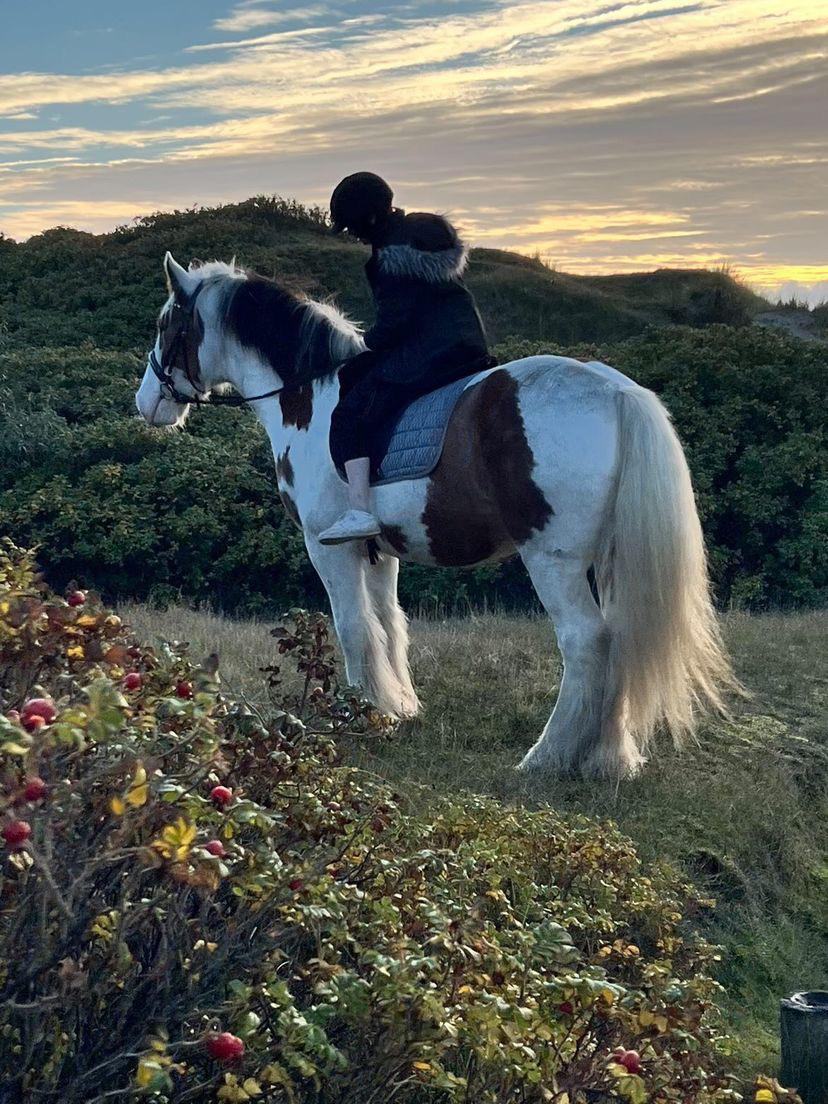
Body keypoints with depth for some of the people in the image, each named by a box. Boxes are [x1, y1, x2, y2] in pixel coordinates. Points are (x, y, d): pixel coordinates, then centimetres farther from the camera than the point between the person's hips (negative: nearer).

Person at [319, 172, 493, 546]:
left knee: (350, 416, -7)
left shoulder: (391, 251, -14)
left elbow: (396, 318, -17)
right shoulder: (429, 230, 16)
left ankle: (360, 510, -18)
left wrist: (366, 347, -1)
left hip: (427, 352, -10)